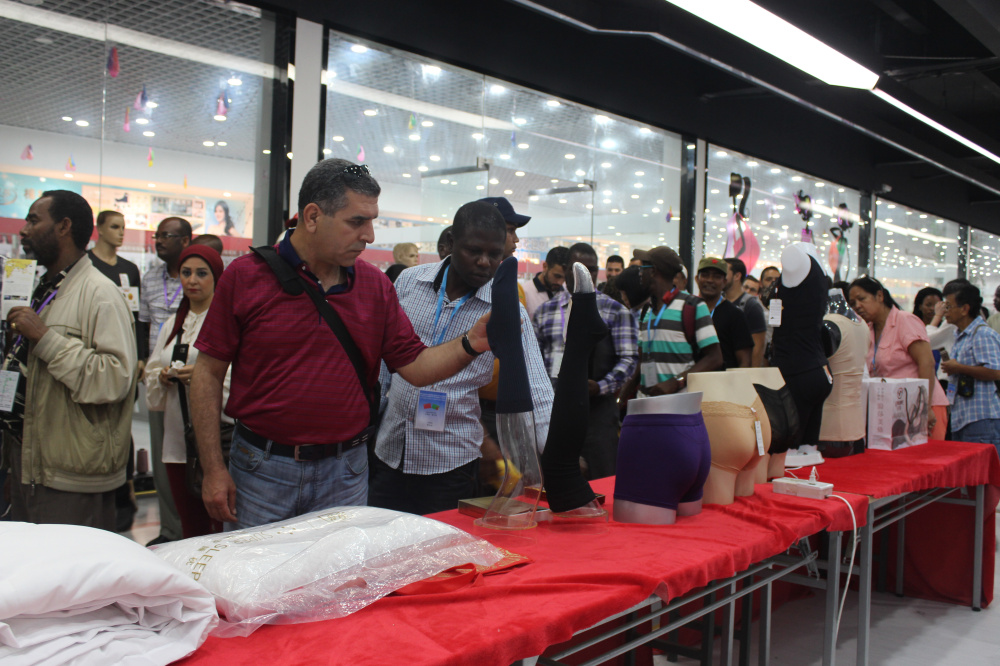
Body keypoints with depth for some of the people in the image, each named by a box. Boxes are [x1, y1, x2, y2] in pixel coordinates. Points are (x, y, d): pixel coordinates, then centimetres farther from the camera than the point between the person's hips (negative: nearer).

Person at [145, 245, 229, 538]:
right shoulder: (173, 324, 19)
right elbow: (152, 371, 21)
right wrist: (163, 376, 0)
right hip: (178, 440, 7)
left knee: (219, 527, -6)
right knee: (190, 529, 12)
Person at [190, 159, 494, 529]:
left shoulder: (375, 285, 3)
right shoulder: (245, 276, -6)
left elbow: (415, 365, 3)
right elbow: (208, 373, -4)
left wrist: (470, 344, -16)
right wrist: (213, 469, -7)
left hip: (344, 474, 2)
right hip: (261, 469, -2)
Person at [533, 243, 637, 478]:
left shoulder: (615, 311, 5)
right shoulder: (544, 312, 13)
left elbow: (629, 357, -1)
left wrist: (601, 386, -15)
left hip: (597, 405, -2)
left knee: (602, 480, -3)